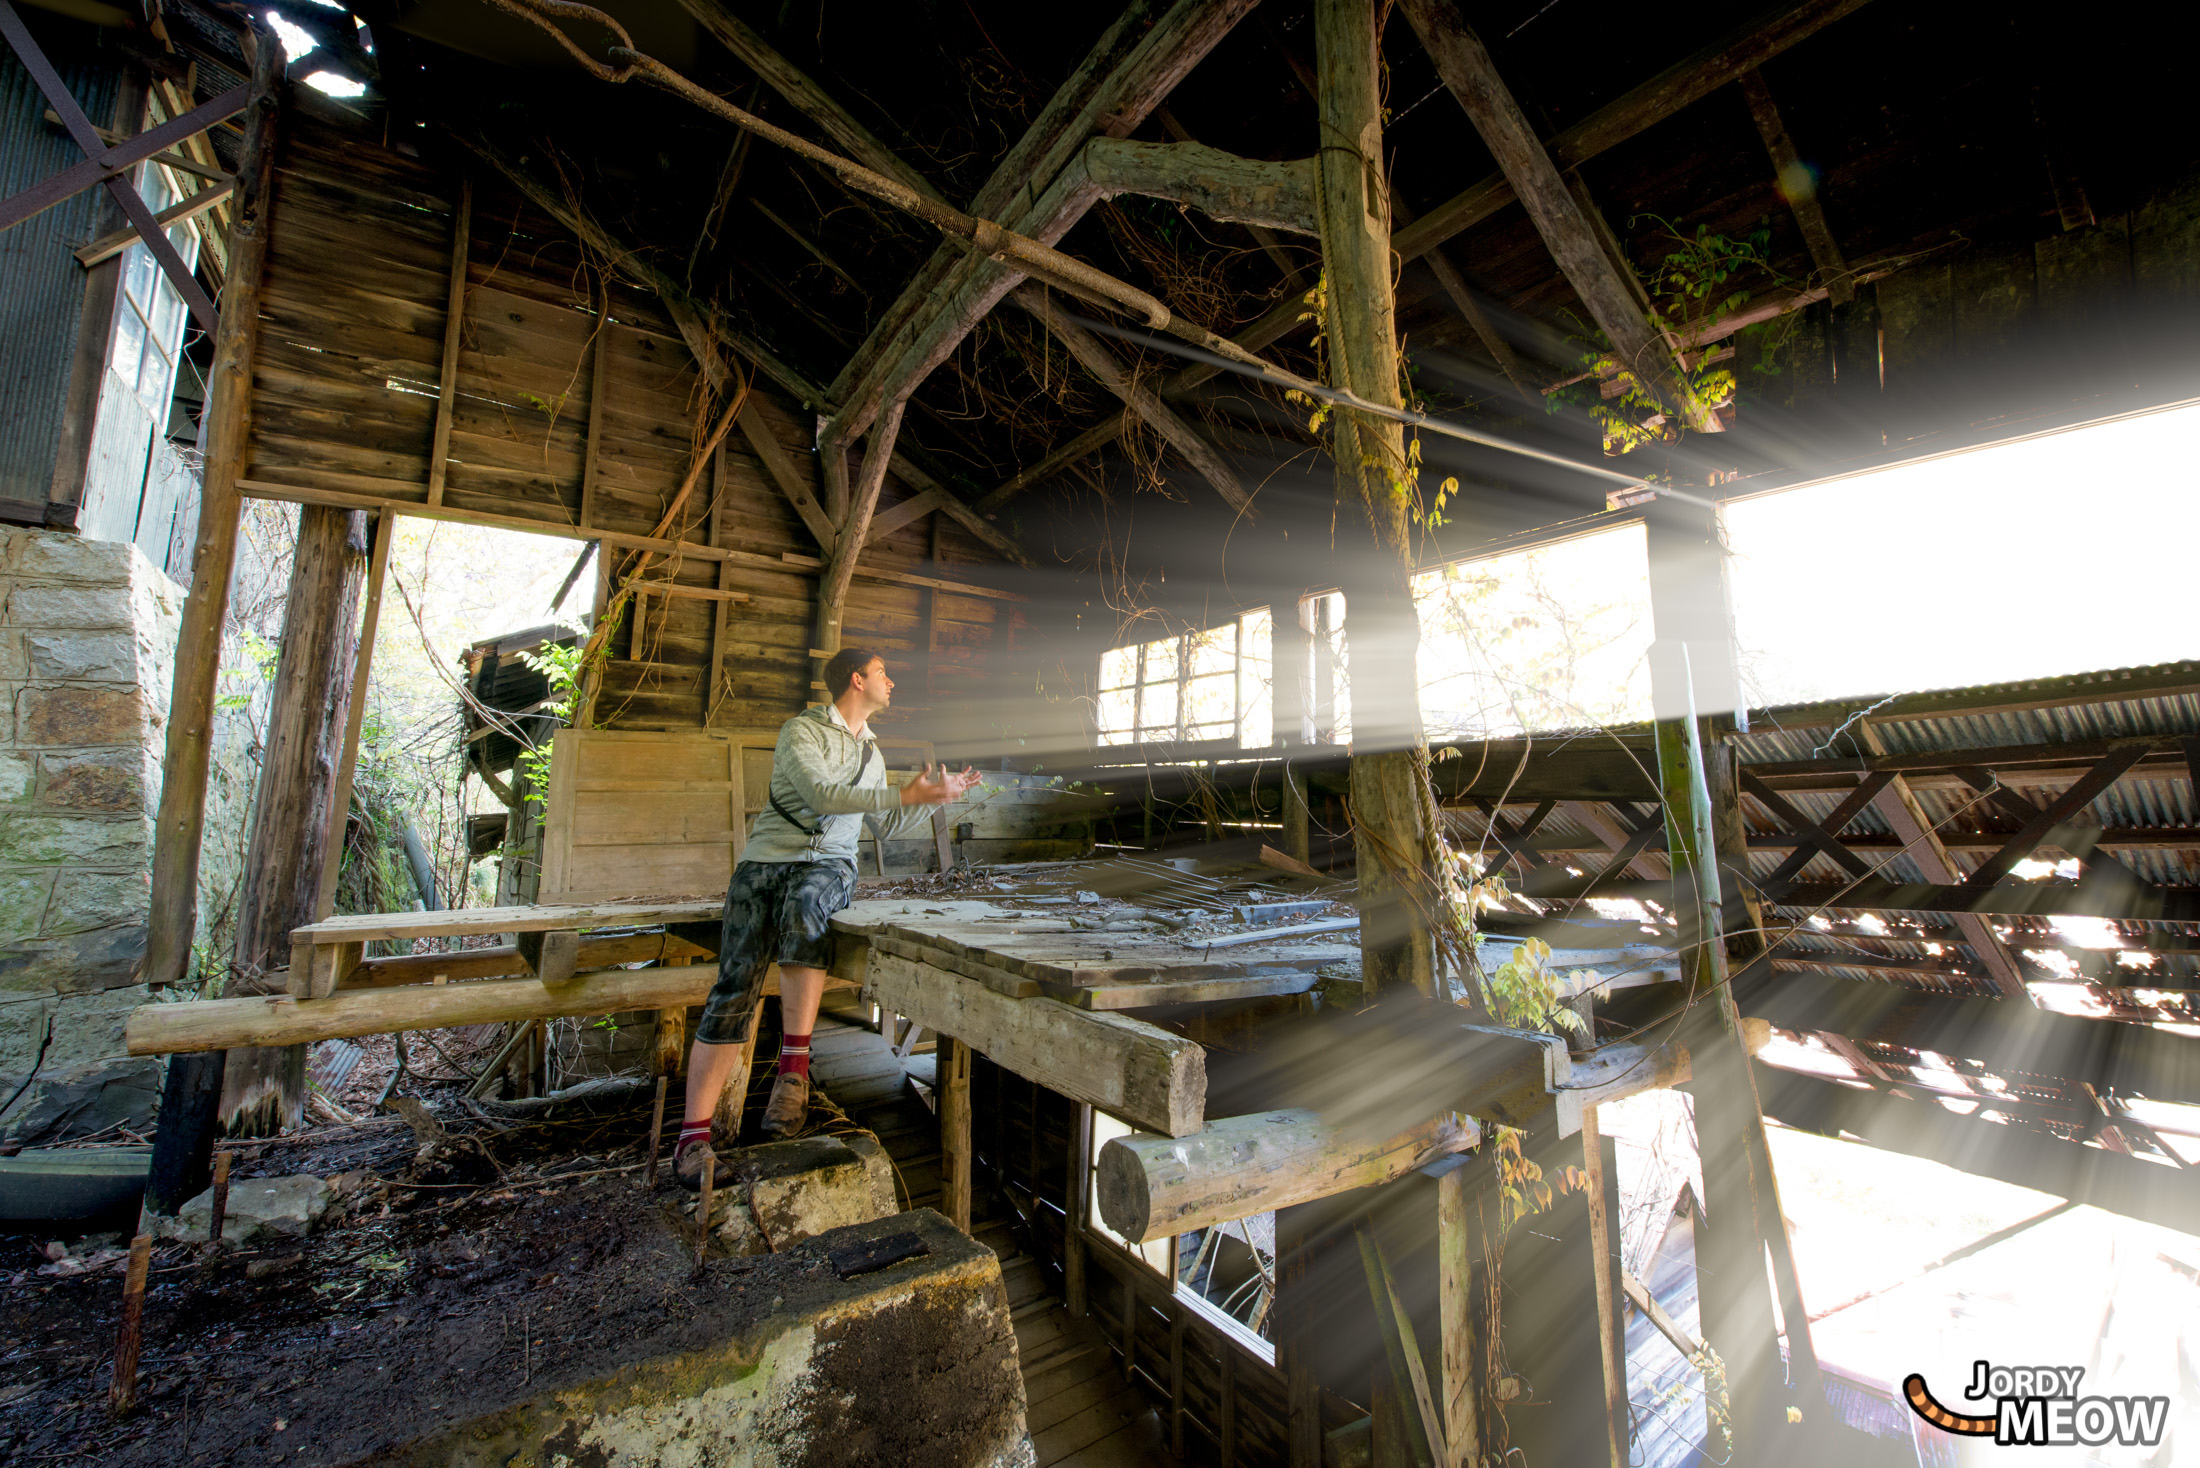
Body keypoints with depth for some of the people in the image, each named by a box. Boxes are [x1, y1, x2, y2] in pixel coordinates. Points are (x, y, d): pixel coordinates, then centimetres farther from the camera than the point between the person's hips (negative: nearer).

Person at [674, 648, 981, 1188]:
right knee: (737, 983, -15)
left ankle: (794, 1068, -32)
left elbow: (886, 826, 30)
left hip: (829, 864, 3)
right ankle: (693, 1137, -10)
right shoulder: (801, 731, 1)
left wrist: (938, 796, 22)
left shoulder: (871, 751, 22)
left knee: (803, 903, -35)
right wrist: (905, 794, -18)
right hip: (769, 857, -3)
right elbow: (821, 795, -16)